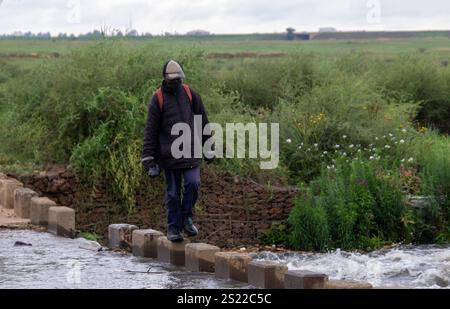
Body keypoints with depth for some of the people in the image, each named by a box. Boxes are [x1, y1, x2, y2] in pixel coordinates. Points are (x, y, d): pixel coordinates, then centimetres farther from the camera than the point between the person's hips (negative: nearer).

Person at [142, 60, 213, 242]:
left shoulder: (191, 95, 6)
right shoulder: (158, 99, -1)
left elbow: (203, 122, 15)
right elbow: (150, 131, -1)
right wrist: (149, 159, -6)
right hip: (169, 155, -1)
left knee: (193, 183, -14)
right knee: (173, 193, 3)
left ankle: (186, 218, 5)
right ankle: (173, 228, 13)